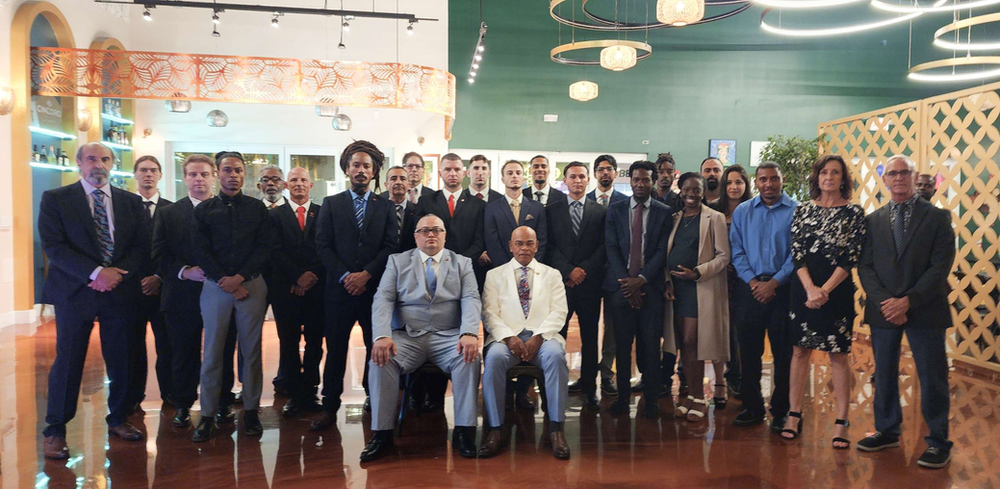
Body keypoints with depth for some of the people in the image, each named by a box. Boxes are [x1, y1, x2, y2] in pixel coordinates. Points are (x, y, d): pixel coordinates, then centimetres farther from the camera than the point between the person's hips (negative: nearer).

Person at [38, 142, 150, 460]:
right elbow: (53, 246, -9)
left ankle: (118, 420, 26)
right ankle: (55, 431, 13)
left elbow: (141, 246, 4)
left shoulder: (131, 202, 9)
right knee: (68, 361, 1)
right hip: (75, 291, -3)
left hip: (120, 291, 3)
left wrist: (117, 274, -12)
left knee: (120, 359, 10)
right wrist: (96, 273, -19)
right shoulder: (55, 199, 1)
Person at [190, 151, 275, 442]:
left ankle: (251, 412, 12)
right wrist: (226, 282, -9)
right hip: (215, 286, 0)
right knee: (212, 352, 1)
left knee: (251, 350, 3)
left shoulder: (257, 208, 8)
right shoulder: (204, 210, 8)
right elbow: (201, 252, 1)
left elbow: (265, 247, 1)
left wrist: (239, 277, -10)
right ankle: (207, 416, 8)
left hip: (252, 286, 0)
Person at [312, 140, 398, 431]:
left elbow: (391, 246, 1)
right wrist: (344, 276, -10)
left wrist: (367, 274, -11)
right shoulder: (331, 204, 9)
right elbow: (323, 245, 2)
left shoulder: (386, 206, 10)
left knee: (376, 347, 6)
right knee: (335, 349, 2)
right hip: (340, 288, 0)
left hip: (375, 288, 1)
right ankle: (330, 407, 9)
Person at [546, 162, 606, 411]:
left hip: (589, 282, 1)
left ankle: (589, 389, 14)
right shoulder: (552, 211, 9)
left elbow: (604, 247, 3)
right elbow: (550, 247, 1)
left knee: (590, 338, 6)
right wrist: (569, 270, -10)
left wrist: (584, 270, -8)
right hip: (560, 282, -1)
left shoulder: (600, 211, 10)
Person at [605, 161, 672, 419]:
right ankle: (622, 396, 14)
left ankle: (651, 399, 11)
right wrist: (626, 282, -7)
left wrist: (641, 279, -12)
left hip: (650, 285, -1)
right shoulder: (615, 210, 9)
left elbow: (662, 251, -1)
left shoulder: (664, 212, 6)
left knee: (651, 344, 1)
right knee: (622, 344, 5)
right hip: (621, 285, 1)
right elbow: (611, 248, 2)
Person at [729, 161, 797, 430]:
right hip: (750, 288, 3)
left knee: (784, 352, 4)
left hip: (783, 288, -2)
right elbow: (737, 251, 5)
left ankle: (781, 410, 15)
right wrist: (752, 281, -7)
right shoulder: (742, 212, 9)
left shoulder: (796, 211, -1)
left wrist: (774, 282, -12)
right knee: (749, 350, 7)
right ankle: (752, 407, 18)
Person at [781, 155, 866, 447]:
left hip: (837, 290, -2)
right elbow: (796, 253, 1)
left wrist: (825, 290, -13)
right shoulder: (803, 210, 7)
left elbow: (851, 257, -6)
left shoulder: (854, 212, 0)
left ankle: (841, 423, 7)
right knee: (800, 350, 7)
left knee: (838, 355, 1)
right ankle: (794, 415, 15)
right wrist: (810, 288, -11)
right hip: (803, 289, 2)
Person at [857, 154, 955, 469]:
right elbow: (865, 267, 3)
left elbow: (941, 266, -7)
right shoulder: (873, 221, 9)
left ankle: (938, 442, 15)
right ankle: (887, 431, 26)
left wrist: (909, 300, -16)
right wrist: (884, 302, -11)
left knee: (932, 378, 2)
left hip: (925, 309, -3)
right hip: (883, 309, 3)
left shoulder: (937, 217, 1)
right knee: (883, 374, 11)